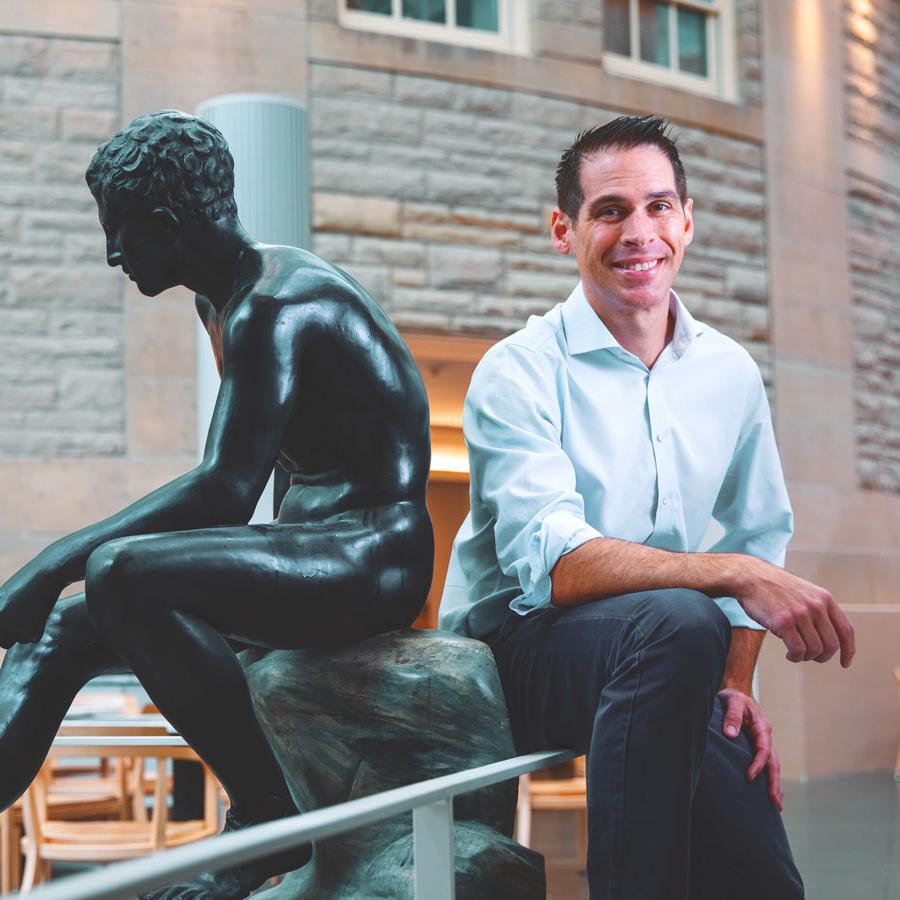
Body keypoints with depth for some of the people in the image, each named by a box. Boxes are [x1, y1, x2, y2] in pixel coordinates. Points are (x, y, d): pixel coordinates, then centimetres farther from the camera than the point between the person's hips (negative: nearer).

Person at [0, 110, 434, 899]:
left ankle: (269, 817, -19)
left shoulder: (275, 308, -18)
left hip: (375, 559, -10)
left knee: (119, 572, -31)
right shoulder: (224, 301, 14)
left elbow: (226, 489, -28)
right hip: (314, 554, 11)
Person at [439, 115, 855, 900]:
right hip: (514, 650, -4)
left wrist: (735, 681, 2)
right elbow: (549, 563, -24)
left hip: (654, 661, 5)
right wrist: (733, 575, -35)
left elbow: (759, 534, 17)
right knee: (678, 623, -35)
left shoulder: (732, 374, 6)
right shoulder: (519, 372, -12)